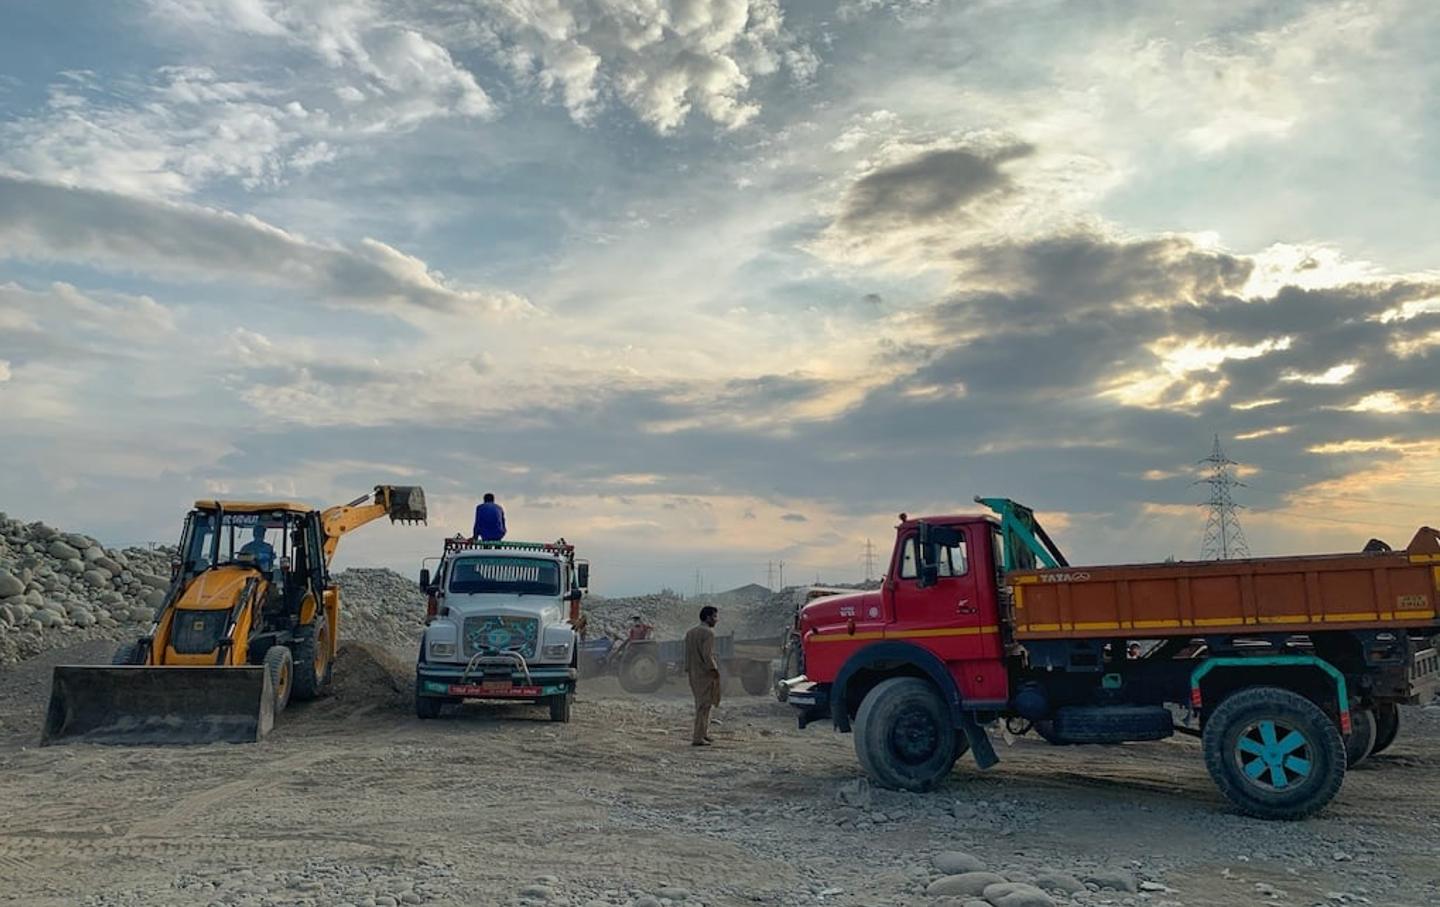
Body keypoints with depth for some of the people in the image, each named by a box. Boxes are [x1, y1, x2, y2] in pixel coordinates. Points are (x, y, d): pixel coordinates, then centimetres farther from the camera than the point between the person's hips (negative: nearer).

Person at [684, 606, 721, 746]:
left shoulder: (690, 632, 13)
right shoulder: (708, 632, -13)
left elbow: (687, 654, 13)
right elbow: (707, 655, -20)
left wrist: (688, 669, 15)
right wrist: (715, 670, -10)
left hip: (693, 673, 9)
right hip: (706, 673, -9)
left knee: (701, 704, 18)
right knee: (704, 706, -4)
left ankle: (704, 733, 23)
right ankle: (698, 738, -3)